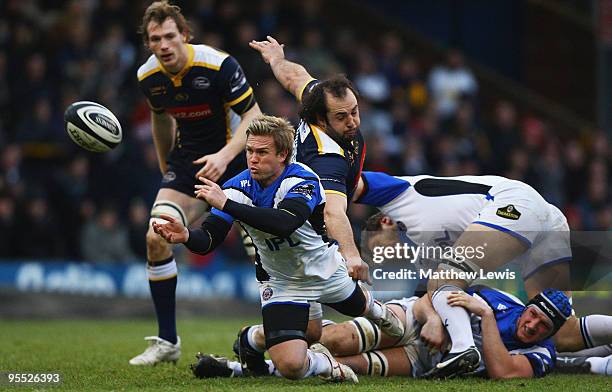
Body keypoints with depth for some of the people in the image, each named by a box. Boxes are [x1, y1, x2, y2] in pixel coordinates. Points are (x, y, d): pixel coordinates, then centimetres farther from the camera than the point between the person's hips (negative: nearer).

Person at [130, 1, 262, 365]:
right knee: (156, 238, -12)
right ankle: (167, 342, -1)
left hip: (235, 158, -4)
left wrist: (225, 155, -32)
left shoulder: (218, 65, -22)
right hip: (188, 159, 4)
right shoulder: (149, 76, -6)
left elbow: (253, 114, -18)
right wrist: (166, 167, 21)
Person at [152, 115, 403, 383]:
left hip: (325, 270, -1)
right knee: (290, 367, -20)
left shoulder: (302, 180, -30)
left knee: (358, 306, 32)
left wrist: (226, 204, -53)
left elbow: (284, 224, -49)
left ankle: (376, 310, 73)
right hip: (281, 283, 1)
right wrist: (186, 236, -45)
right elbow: (208, 240, -22)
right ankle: (324, 364, 17)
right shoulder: (237, 188, -19)